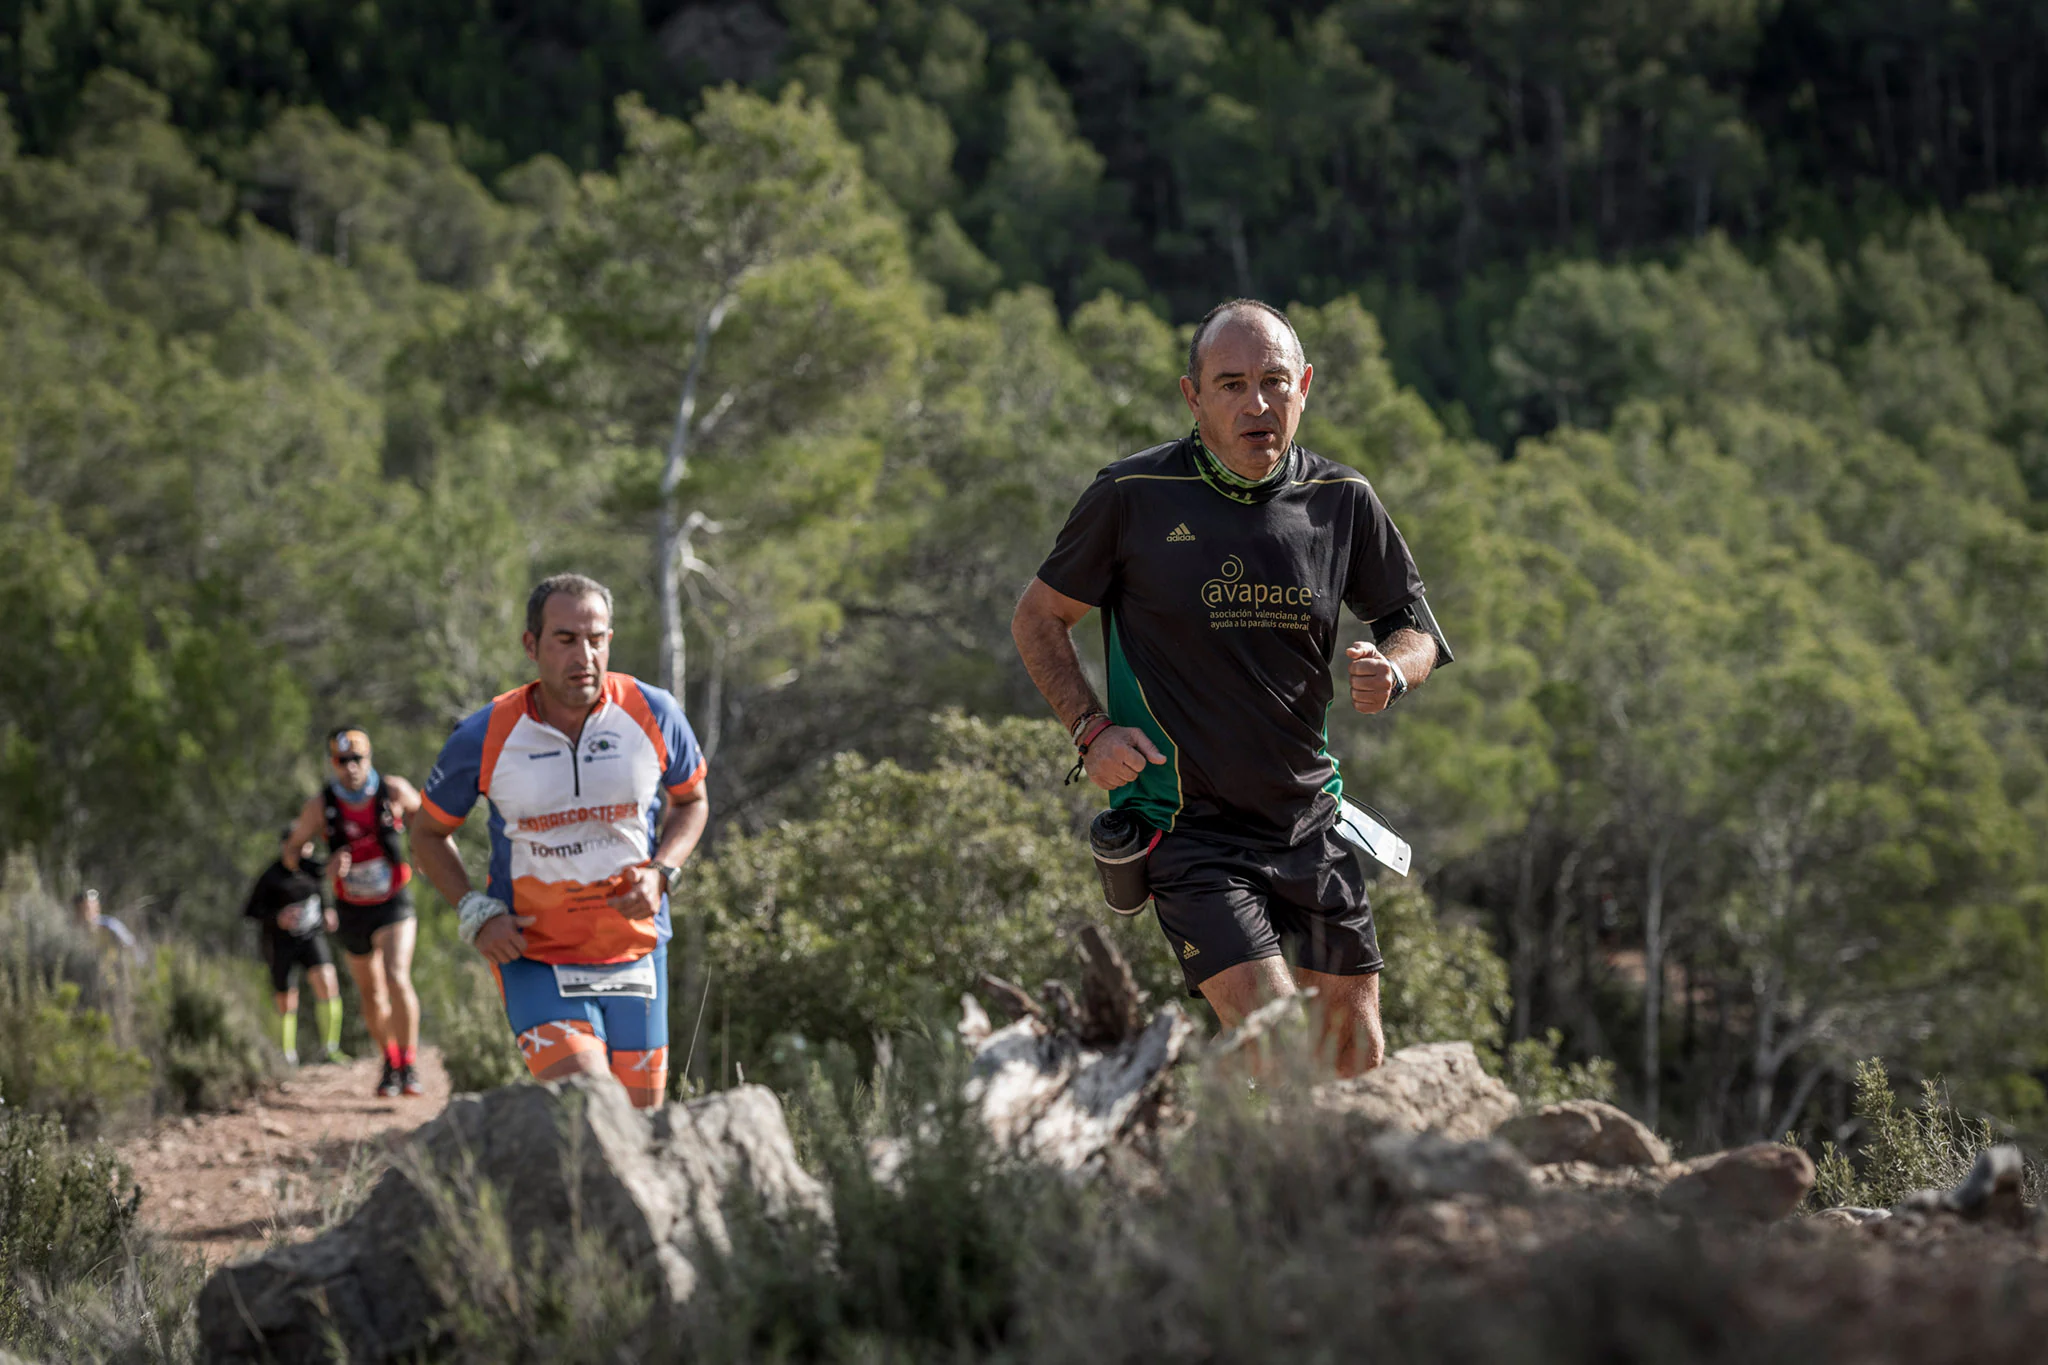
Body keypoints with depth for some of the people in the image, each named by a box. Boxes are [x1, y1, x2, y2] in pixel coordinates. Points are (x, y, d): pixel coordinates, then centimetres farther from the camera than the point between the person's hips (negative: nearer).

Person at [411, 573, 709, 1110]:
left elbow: (691, 802, 13)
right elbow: (429, 832, 7)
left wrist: (660, 874, -6)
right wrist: (476, 913, -8)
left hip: (637, 950, 3)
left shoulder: (653, 714, -6)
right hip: (536, 959, -3)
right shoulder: (484, 738, -10)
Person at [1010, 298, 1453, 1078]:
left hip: (1310, 824, 5)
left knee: (1356, 1060, 9)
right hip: (1187, 830, -5)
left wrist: (1389, 673, -10)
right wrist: (1091, 730, -11)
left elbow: (1412, 626, 14)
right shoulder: (1134, 496, -8)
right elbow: (1039, 619, 4)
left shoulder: (1342, 500, 1)